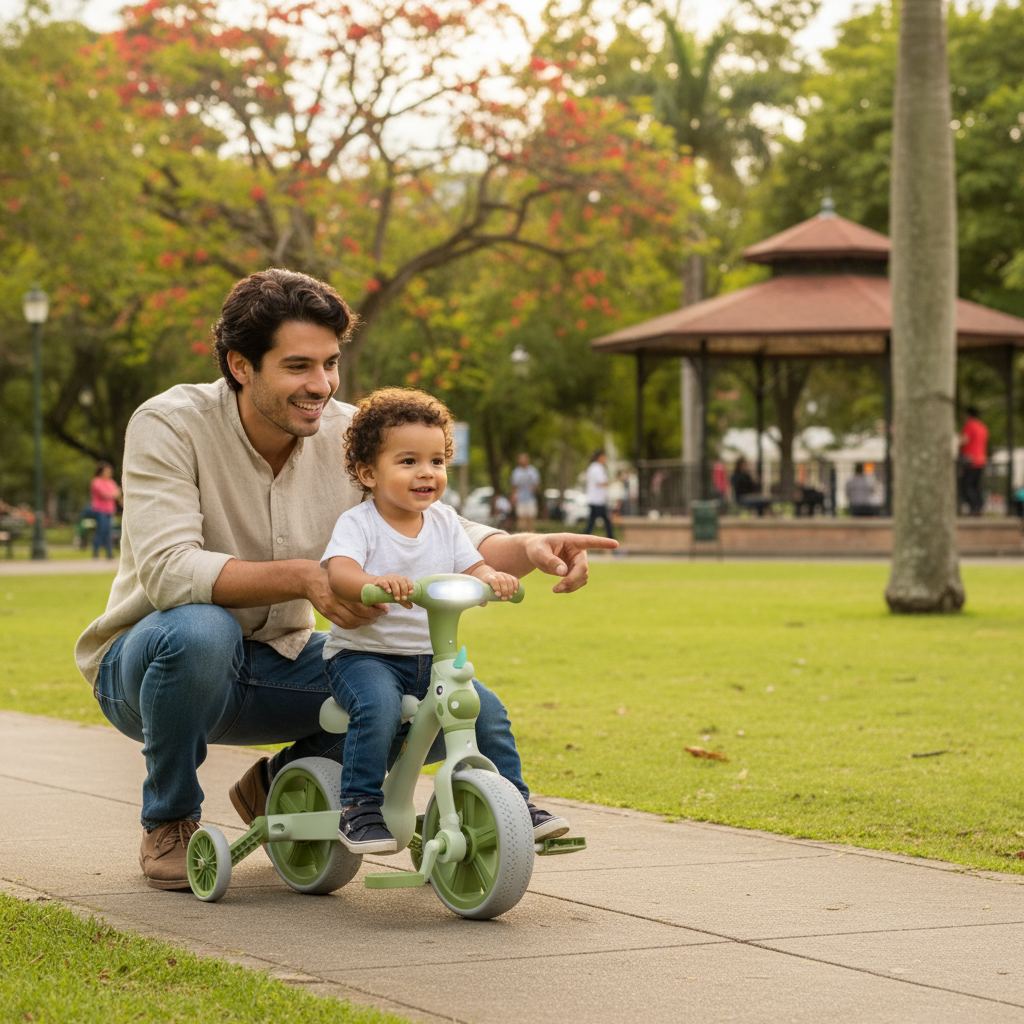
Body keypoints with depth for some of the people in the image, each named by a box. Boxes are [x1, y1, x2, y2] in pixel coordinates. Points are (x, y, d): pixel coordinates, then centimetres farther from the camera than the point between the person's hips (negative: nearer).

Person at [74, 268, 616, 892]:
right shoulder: (170, 426, -20)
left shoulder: (348, 436, -6)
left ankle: (281, 783, 10)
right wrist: (304, 578, -45)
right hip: (148, 662, -4)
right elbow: (167, 570, -32)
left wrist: (527, 549, -29)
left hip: (277, 664, 4)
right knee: (199, 631, -40)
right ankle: (169, 821, -12)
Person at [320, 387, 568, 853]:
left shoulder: (444, 521, 9)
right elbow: (338, 571, -27)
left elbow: (471, 569, 5)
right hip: (364, 653, -5)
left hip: (430, 657, 5)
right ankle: (359, 809, -21)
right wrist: (376, 582, -49)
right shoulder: (357, 523, -9)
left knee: (487, 709, -14)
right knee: (378, 705, -34)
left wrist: (493, 578, -20)